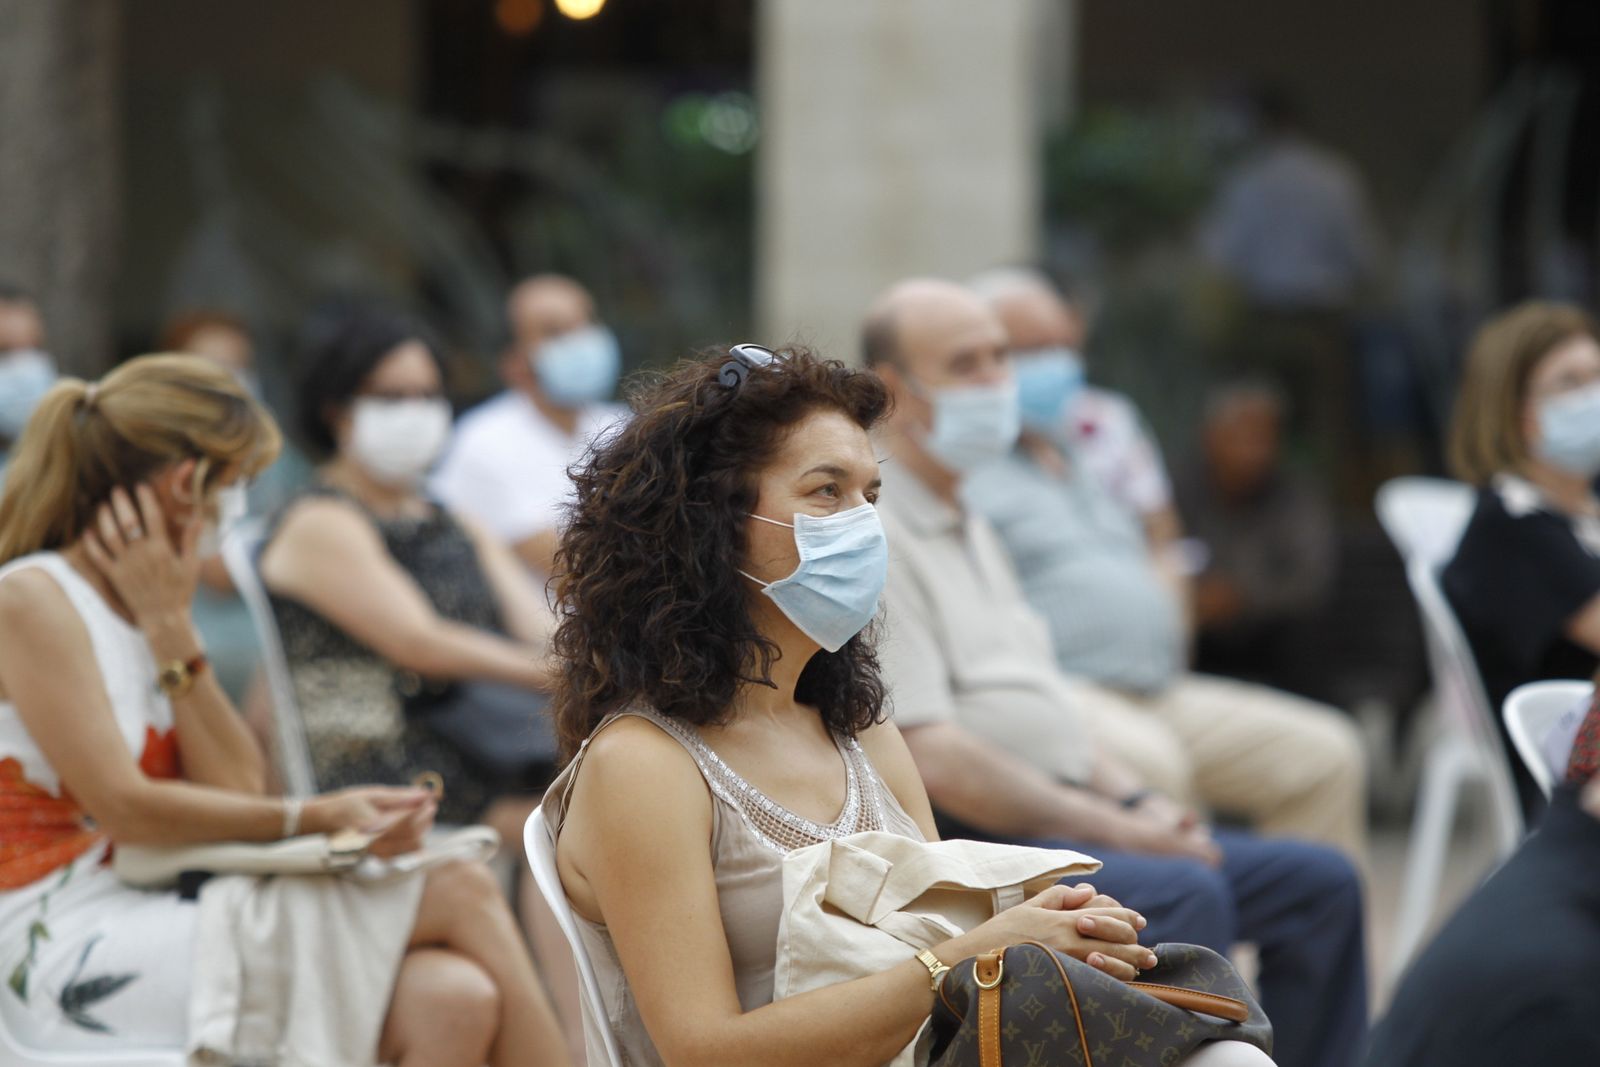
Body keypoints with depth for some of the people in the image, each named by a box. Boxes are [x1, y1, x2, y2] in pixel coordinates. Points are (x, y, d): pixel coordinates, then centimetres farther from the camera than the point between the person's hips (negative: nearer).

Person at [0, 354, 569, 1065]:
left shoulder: (140, 609, 19)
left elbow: (237, 790, 6)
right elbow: (122, 806, -15)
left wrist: (169, 627, 0)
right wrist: (313, 818, -17)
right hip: (68, 948, -8)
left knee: (452, 1002, -19)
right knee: (460, 896, -18)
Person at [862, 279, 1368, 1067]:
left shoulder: (968, 527, 22)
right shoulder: (874, 536, -11)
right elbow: (930, 758, -19)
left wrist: (1138, 804, 5)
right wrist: (1113, 829, -15)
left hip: (1061, 818, 10)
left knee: (1319, 882, 3)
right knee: (1183, 896, -33)